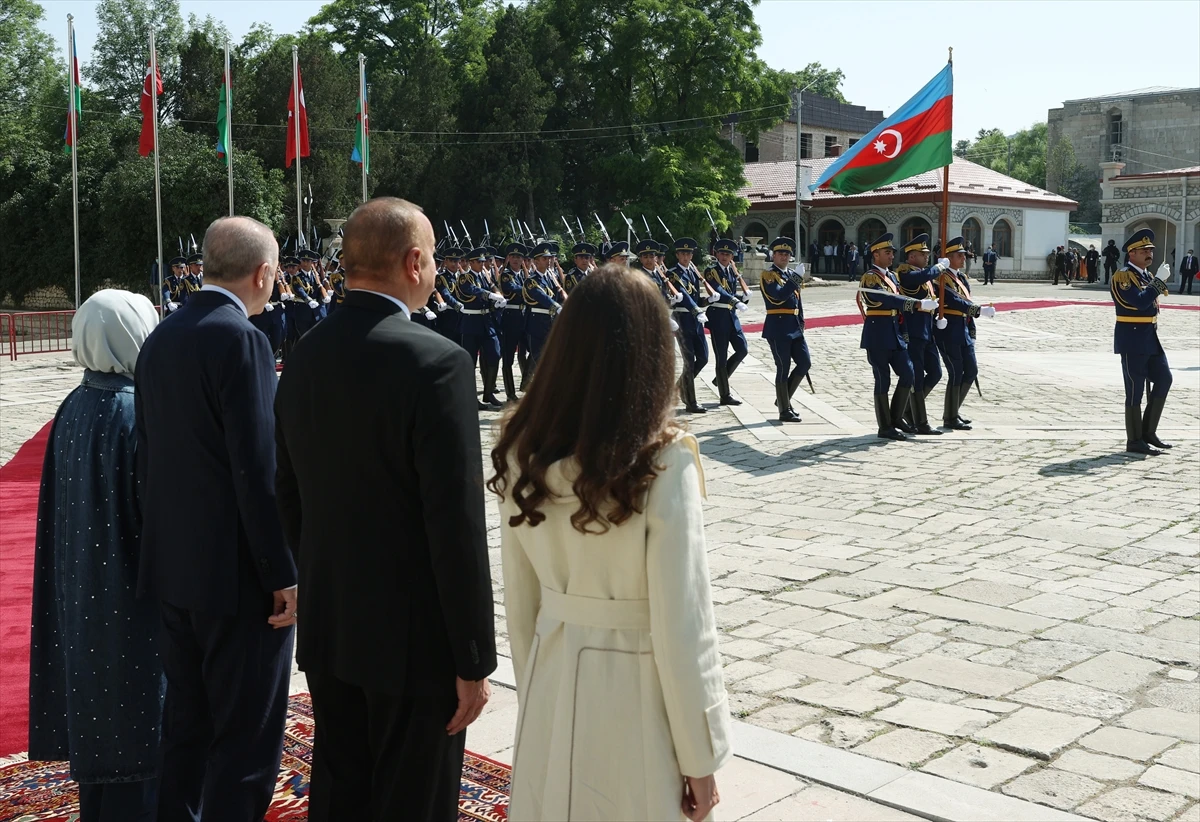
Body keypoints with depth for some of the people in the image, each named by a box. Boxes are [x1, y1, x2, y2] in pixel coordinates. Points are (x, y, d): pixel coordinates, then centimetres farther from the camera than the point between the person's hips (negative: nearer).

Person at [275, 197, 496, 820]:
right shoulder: (437, 362, -19)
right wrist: (474, 660, -13)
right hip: (414, 636, -7)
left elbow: (290, 496, 10)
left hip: (325, 627, 7)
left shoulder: (304, 356, 3)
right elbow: (457, 525, -20)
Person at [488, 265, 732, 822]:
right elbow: (681, 628, -16)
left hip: (551, 683, 5)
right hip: (634, 693, -4)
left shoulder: (524, 454, -5)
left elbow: (519, 600, 4)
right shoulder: (662, 463, -20)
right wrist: (701, 756, -6)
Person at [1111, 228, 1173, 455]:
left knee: (1164, 379, 6)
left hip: (1150, 338, 9)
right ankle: (1135, 441, 5)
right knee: (1135, 390, -3)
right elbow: (1140, 301, -26)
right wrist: (1159, 280, -22)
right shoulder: (1123, 276, -13)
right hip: (1132, 340, -9)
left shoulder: (1147, 275, 14)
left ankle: (1149, 431, 16)